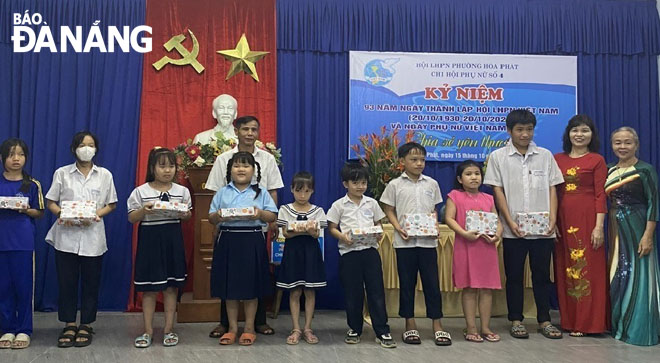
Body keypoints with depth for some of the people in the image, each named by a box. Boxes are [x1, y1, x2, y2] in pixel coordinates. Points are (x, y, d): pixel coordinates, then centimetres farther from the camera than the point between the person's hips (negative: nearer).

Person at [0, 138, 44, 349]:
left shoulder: (32, 185, 2)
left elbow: (39, 213, 6)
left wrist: (26, 210, -14)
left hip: (24, 242, -1)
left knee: (23, 285, 2)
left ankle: (24, 330, 12)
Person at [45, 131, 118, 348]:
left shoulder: (105, 175, 6)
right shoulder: (62, 173, 5)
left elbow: (111, 204, 8)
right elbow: (50, 202, 6)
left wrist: (96, 214, -11)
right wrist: (62, 214, -14)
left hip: (92, 236, 0)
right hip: (66, 235, 0)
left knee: (91, 282, 4)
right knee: (66, 281, 3)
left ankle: (86, 326, 17)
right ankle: (69, 325, 16)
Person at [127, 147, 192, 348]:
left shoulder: (182, 191, 3)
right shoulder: (140, 192, -3)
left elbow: (188, 215, 9)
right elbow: (131, 218, -1)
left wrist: (184, 214, -13)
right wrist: (144, 210, -20)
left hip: (173, 240, 2)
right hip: (149, 240, -2)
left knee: (171, 286, 8)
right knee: (149, 288, 5)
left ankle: (169, 329, 18)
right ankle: (148, 330, 16)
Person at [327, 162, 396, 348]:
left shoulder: (371, 203, 9)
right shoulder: (339, 205, 2)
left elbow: (378, 223, 15)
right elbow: (332, 228, 2)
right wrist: (342, 237, -17)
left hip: (370, 250, 2)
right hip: (349, 251, -1)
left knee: (376, 291, 0)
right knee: (352, 292, 6)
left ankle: (382, 331, 5)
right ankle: (354, 329, 22)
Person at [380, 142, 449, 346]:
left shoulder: (431, 184, 8)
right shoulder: (395, 185, 1)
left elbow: (434, 210, 14)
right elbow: (389, 211, 4)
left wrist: (436, 227, -4)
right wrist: (399, 229, -12)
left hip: (428, 241, 2)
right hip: (405, 242, -1)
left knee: (432, 282, 3)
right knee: (407, 283, 6)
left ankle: (437, 325, 11)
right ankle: (410, 325, 17)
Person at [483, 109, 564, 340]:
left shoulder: (545, 156, 9)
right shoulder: (498, 157, 3)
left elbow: (552, 189, 8)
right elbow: (497, 191, -1)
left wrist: (553, 219, -3)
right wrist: (510, 222, -10)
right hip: (513, 230, -2)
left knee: (542, 274, 8)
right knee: (514, 275, 6)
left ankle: (544, 320, 18)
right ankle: (516, 320, 16)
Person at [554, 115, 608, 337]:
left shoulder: (597, 160, 1)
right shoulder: (558, 159, 11)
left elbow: (600, 195, -4)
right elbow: (553, 192, 10)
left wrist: (599, 226, -12)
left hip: (587, 219, -4)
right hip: (563, 219, 4)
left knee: (588, 268, -2)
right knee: (565, 270, 7)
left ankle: (587, 322, 5)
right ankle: (569, 320, 15)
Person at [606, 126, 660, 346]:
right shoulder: (609, 171, 10)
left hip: (637, 229, -6)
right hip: (616, 229, 6)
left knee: (637, 276, -2)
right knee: (617, 276, 10)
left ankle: (639, 330, 7)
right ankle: (619, 326, 22)